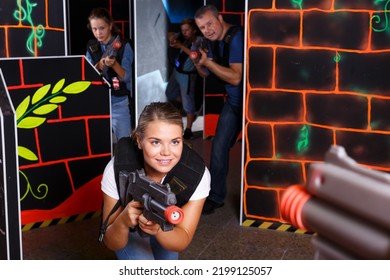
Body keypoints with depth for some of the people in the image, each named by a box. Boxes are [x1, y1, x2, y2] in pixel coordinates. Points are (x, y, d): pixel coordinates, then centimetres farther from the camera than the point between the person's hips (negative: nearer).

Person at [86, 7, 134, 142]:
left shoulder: (123, 46, -8)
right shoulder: (91, 46, 4)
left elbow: (126, 77, -12)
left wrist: (114, 64, -32)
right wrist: (99, 66, -19)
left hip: (118, 102, -3)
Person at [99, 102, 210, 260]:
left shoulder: (197, 173, -35)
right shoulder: (118, 169, -37)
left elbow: (183, 240, -30)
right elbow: (112, 243, -28)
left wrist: (158, 228, -53)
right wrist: (123, 222, -51)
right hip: (131, 230, -2)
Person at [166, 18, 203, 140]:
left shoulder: (199, 41, -17)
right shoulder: (184, 38, -1)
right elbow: (170, 35, 9)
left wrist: (181, 46, -34)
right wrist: (172, 38, -15)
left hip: (187, 75, -7)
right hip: (176, 71, 8)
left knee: (187, 102, -3)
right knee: (170, 94, 24)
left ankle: (188, 130, 8)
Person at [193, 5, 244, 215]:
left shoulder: (236, 37, -22)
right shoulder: (213, 40, 4)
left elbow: (236, 78, -28)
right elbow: (206, 74, 15)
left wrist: (208, 61, -25)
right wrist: (198, 65, -7)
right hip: (233, 101, 7)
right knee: (219, 147, 4)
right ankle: (215, 196, 15)